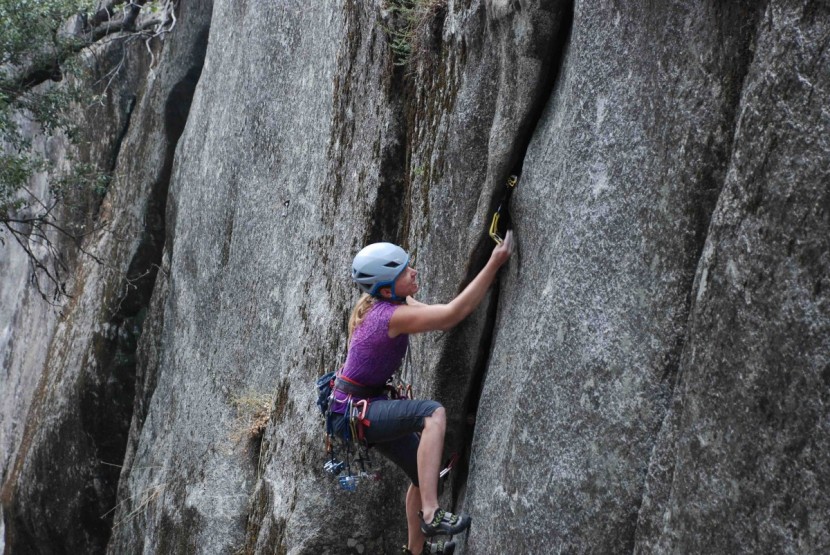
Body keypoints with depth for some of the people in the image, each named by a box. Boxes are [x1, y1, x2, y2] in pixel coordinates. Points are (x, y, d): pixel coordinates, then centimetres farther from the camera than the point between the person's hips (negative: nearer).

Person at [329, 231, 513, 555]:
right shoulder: (391, 316, -27)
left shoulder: (381, 302, 0)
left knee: (424, 472, 21)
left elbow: (442, 317, 7)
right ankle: (431, 514, -36)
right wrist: (495, 263, -33)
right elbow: (454, 313, -33)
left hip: (365, 406, 10)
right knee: (433, 413, -33)